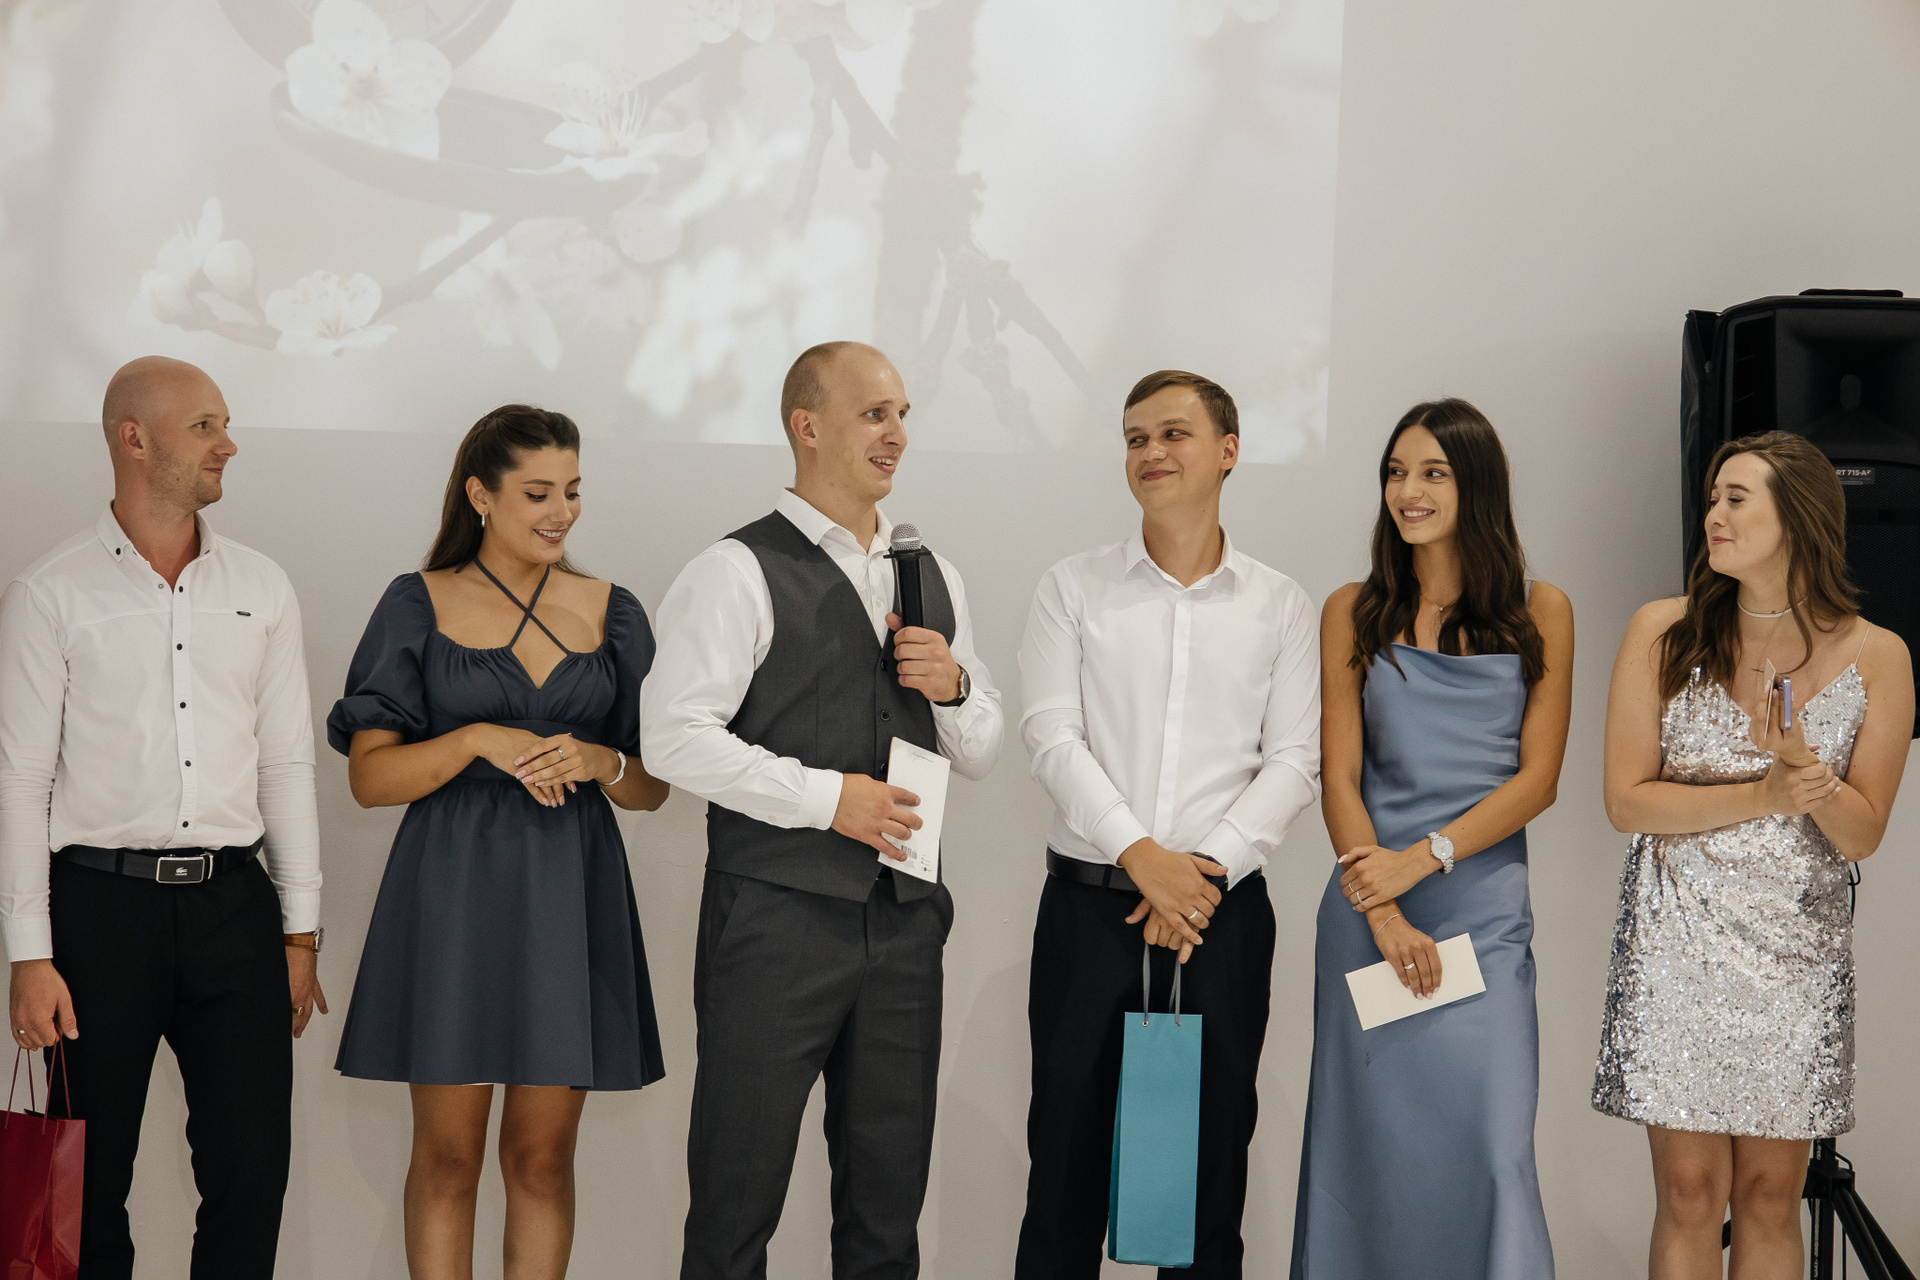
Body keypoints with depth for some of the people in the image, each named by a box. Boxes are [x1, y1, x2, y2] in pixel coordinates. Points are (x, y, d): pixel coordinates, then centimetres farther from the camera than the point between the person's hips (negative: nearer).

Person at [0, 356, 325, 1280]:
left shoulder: (262, 589, 10)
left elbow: (287, 764, 12)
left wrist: (300, 931, 8)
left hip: (232, 898, 3)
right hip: (100, 901, -3)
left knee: (253, 1168, 0)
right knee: (86, 1186, 4)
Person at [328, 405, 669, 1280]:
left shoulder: (611, 613, 8)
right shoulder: (419, 605, 1)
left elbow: (653, 787, 9)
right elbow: (369, 776, -3)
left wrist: (598, 762, -12)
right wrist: (478, 739, -17)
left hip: (568, 900, 2)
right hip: (454, 895, -2)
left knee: (541, 1158, 5)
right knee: (448, 1157, 3)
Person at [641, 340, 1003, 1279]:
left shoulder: (932, 579, 16)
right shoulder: (738, 572, -5)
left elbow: (979, 755, 20)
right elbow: (673, 735, -14)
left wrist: (954, 685, -2)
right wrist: (827, 796, -16)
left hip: (904, 918, 6)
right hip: (778, 914, -6)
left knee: (889, 1194, 11)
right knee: (739, 1192, 0)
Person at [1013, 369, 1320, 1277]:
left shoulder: (1279, 605, 8)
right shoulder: (1074, 589, 6)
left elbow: (1293, 761, 1)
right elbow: (1051, 736, -4)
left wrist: (1208, 864, -13)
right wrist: (1138, 852, -15)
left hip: (1223, 912, 1)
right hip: (1090, 903, 0)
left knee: (1213, 1155, 5)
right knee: (1069, 1146, 2)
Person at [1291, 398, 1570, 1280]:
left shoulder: (1539, 613, 6)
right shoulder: (1353, 613, 8)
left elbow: (1536, 778, 0)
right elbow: (1339, 776, 2)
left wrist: (1420, 859, -11)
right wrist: (1383, 912, -10)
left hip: (1485, 905, -1)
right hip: (1367, 897, 1)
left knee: (1489, 1142, -7)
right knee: (1373, 1138, 2)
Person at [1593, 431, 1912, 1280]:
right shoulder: (1663, 633, -1)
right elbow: (1627, 800, -5)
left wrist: (1805, 767, -20)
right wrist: (1764, 796, -16)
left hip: (1799, 949, 1)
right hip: (1678, 941, -1)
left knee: (1770, 1196, 6)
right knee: (1689, 1193, 0)